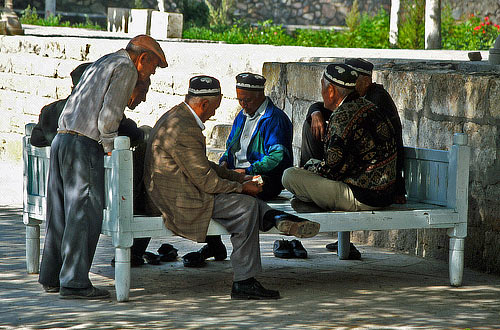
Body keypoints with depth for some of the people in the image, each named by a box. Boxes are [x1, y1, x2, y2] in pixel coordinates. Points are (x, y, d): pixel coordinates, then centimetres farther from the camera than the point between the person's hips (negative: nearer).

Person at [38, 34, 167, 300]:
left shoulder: (101, 63, 25)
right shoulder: (126, 69, -4)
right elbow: (108, 116, -15)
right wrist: (111, 149, -6)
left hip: (62, 138, 10)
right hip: (84, 145, -9)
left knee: (60, 212, 12)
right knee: (84, 214, -7)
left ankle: (52, 277, 17)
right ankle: (74, 283, -8)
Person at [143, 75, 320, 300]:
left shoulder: (175, 116, 13)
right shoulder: (185, 130, -22)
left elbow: (203, 166, 20)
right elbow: (206, 181, -19)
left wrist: (240, 178, 14)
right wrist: (241, 187, -5)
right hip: (181, 200, -11)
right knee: (246, 206, -16)